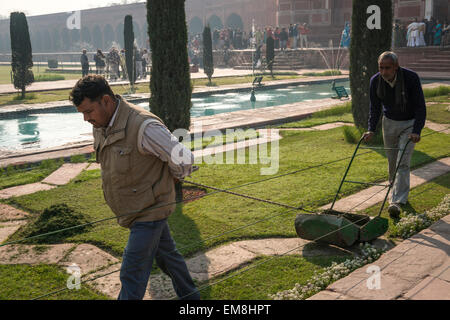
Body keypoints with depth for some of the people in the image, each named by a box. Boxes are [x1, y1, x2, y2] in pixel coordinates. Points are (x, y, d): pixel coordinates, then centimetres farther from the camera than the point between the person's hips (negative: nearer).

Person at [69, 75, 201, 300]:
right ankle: (190, 296, 44)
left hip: (148, 212, -8)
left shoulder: (143, 127, -28)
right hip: (148, 208, 9)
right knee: (166, 254, 24)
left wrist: (171, 179, -2)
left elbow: (183, 159, -22)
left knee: (132, 275, -3)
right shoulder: (100, 126, 1)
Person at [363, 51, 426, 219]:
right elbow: (375, 107, -2)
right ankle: (400, 192, 32)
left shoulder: (411, 78, -23)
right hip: (389, 122, 4)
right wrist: (371, 130, -13)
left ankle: (397, 202, -15)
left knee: (402, 163, -13)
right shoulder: (375, 81, -12)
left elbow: (420, 106, -20)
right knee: (392, 161, 10)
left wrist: (416, 131, -29)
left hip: (409, 123, -4)